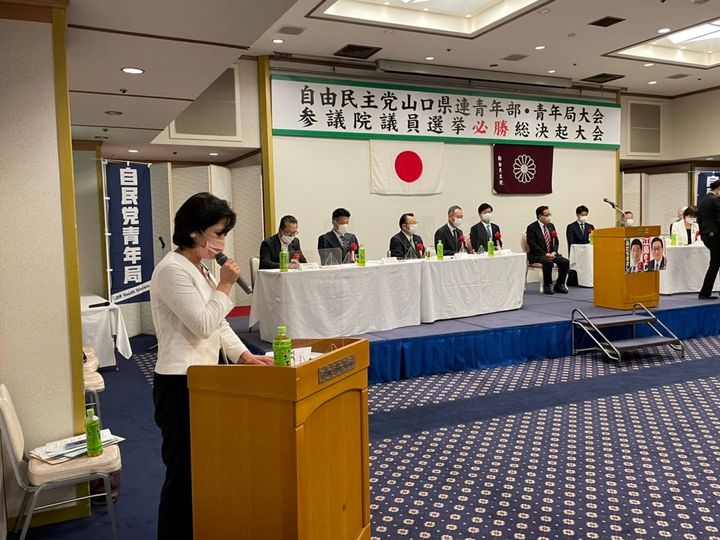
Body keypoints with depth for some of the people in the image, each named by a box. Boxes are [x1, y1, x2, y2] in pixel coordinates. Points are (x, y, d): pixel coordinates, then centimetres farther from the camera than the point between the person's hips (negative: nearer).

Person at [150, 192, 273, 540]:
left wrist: (244, 355, 1)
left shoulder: (200, 268, 12)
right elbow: (203, 324, -20)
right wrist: (225, 286, -12)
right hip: (180, 385, -9)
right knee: (183, 471, 1)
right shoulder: (172, 270, -17)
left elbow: (219, 323, 13)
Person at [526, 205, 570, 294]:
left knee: (565, 261, -16)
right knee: (548, 262, -35)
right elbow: (532, 244, -14)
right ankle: (547, 286, -18)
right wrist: (545, 254, -20)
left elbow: (556, 241, 14)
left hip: (551, 254, 6)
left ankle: (559, 285, -2)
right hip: (537, 255, -6)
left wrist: (554, 252, -6)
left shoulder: (551, 226, 13)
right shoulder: (531, 228, -7)